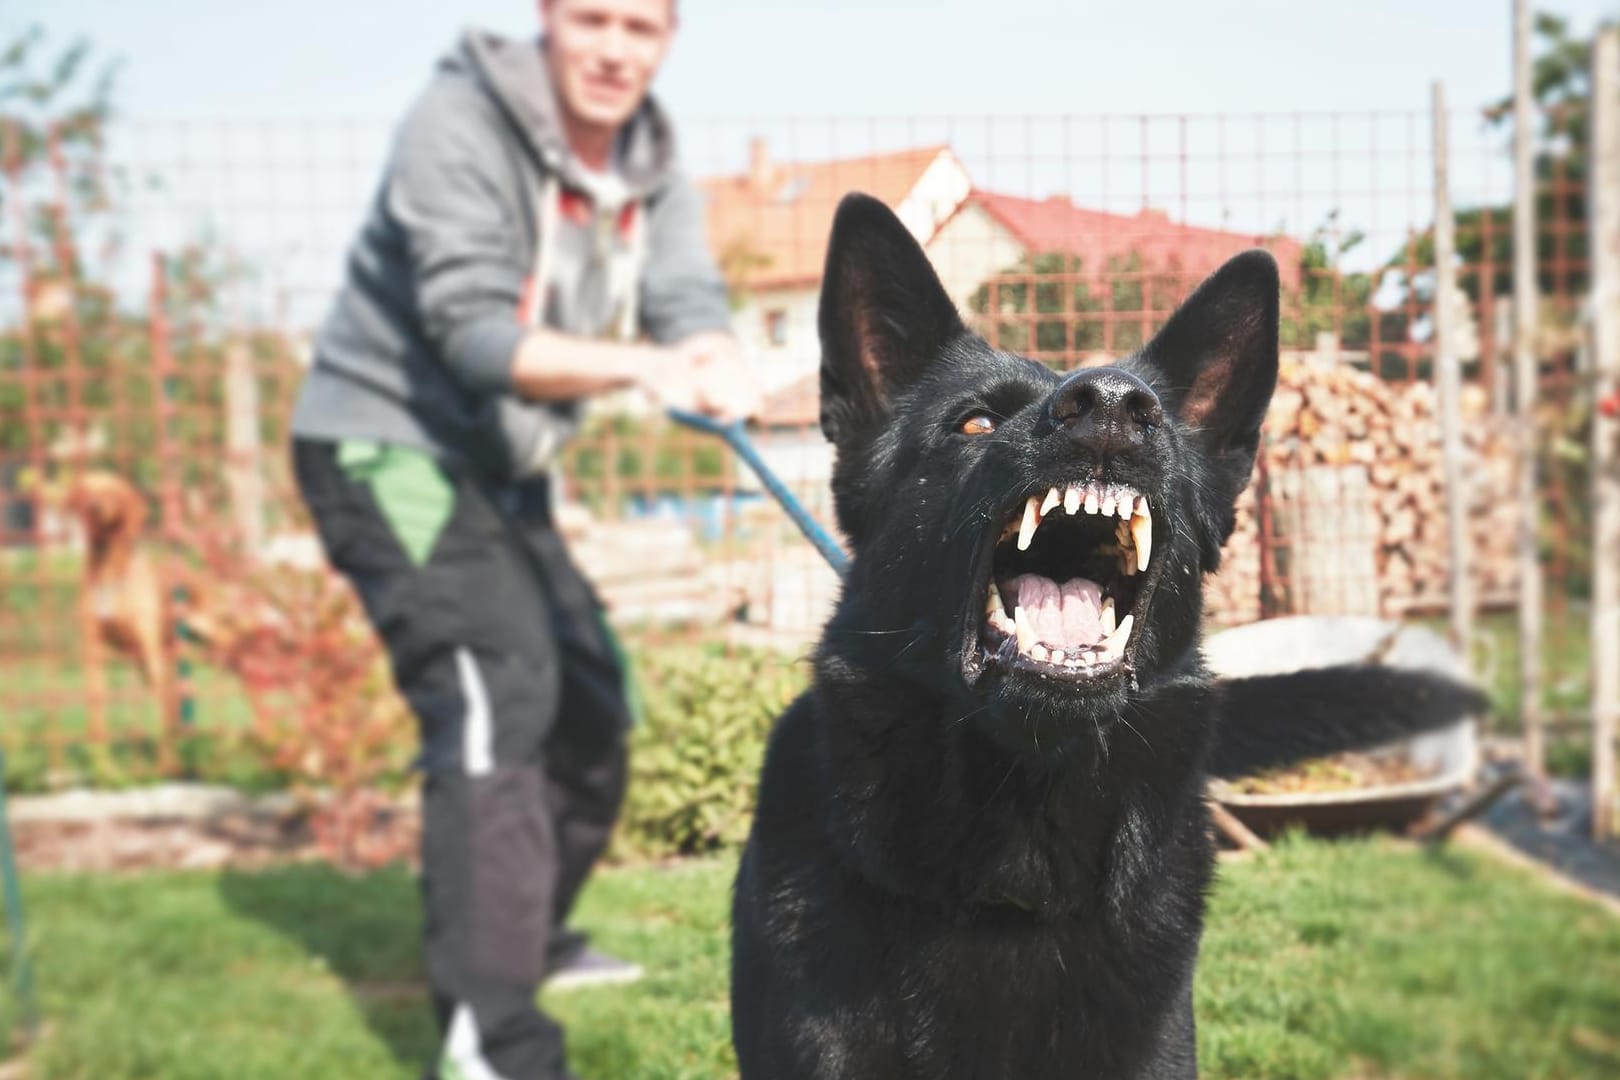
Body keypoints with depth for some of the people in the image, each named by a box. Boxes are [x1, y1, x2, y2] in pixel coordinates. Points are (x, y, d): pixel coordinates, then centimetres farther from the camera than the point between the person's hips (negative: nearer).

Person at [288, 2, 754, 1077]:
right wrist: (642, 366, -43)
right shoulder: (457, 129, -19)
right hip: (386, 445, -8)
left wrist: (717, 363, -36)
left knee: (590, 702, 14)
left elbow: (690, 301, -12)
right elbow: (476, 334, -29)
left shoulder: (650, 164, 3)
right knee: (493, 699, -22)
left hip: (497, 465, 8)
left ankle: (527, 939, 35)